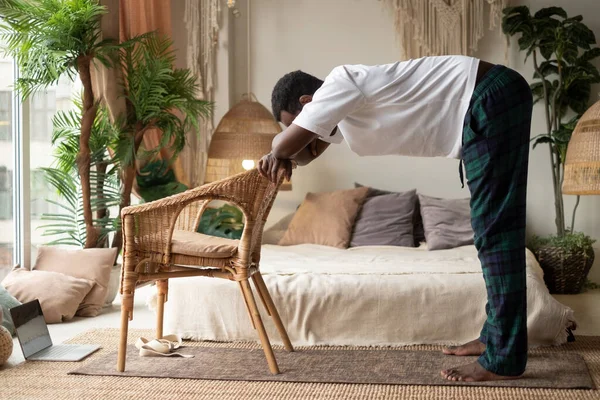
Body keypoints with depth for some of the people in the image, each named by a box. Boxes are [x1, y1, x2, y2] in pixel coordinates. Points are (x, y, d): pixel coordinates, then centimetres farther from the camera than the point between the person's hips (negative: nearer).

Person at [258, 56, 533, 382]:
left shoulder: (340, 84, -14)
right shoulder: (343, 104, 14)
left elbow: (288, 143, -18)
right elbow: (309, 147, 25)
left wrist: (278, 154, 4)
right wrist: (281, 156, 4)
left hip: (492, 98, -10)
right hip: (493, 100, 10)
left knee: (494, 229, -10)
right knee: (491, 228, 14)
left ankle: (504, 359, -5)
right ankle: (495, 336, 25)